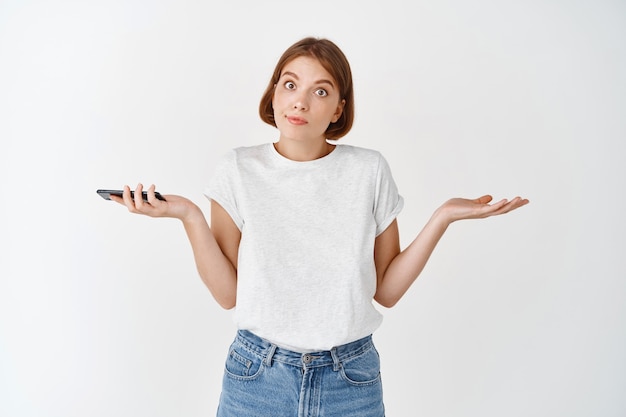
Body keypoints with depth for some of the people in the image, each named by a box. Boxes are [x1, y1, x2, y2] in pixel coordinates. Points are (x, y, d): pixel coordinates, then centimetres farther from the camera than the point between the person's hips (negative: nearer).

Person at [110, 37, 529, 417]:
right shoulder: (239, 169, -6)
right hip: (257, 375, 0)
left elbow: (386, 291, -3)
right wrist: (190, 217, -17)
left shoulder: (370, 170, -6)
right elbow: (228, 293, -6)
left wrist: (443, 217, -11)